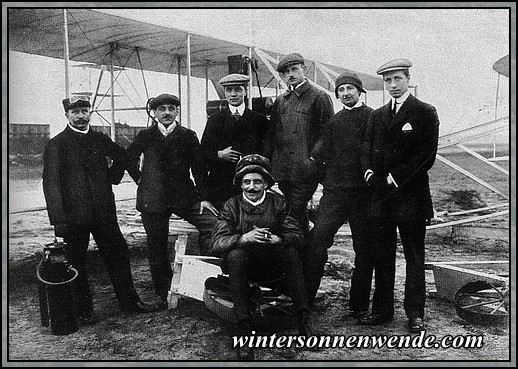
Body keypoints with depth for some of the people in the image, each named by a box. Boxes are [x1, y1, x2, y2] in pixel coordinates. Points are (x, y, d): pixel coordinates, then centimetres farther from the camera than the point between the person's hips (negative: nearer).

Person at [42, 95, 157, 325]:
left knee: (118, 254, 10)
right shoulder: (57, 145, -6)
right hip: (74, 215, -4)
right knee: (76, 263, 7)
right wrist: (58, 220, -18)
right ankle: (83, 310, 22)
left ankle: (129, 300, 24)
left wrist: (112, 177, 13)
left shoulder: (99, 140, 8)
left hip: (104, 211, 4)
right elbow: (51, 183, -11)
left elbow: (122, 157, 27)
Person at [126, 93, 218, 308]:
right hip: (153, 199, 0)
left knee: (212, 222, -18)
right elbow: (129, 158, 19)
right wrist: (140, 180, 9)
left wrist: (203, 197, -2)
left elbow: (198, 168, 4)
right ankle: (164, 294, 21)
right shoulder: (145, 136, 4)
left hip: (184, 196, 0)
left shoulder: (188, 136, 4)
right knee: (157, 247, 6)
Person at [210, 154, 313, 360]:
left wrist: (276, 239, -30)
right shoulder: (232, 206, -4)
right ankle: (243, 326, -30)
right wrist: (244, 238, -33)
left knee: (290, 251, -26)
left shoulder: (278, 203, 0)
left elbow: (297, 235, -8)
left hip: (272, 266, 2)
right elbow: (216, 244, -15)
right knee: (235, 254, -32)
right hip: (244, 266, -1)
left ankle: (304, 319, -21)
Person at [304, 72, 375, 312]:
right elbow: (327, 156, 15)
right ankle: (305, 298, -2)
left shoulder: (372, 118, 3)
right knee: (316, 238, -10)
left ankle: (358, 306, 16)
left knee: (363, 249, 4)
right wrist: (327, 183, 6)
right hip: (334, 190, 3)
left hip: (363, 191, -2)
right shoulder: (333, 121, 15)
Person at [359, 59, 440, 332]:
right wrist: (370, 174, -7)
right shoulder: (377, 116, 15)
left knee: (414, 256, 4)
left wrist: (394, 178, -12)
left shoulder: (426, 113, 0)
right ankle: (382, 309, 18)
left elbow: (427, 155, -8)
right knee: (382, 256, 9)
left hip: (411, 196, -4)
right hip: (380, 196, 5)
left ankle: (415, 313, 13)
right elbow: (366, 151, 13)